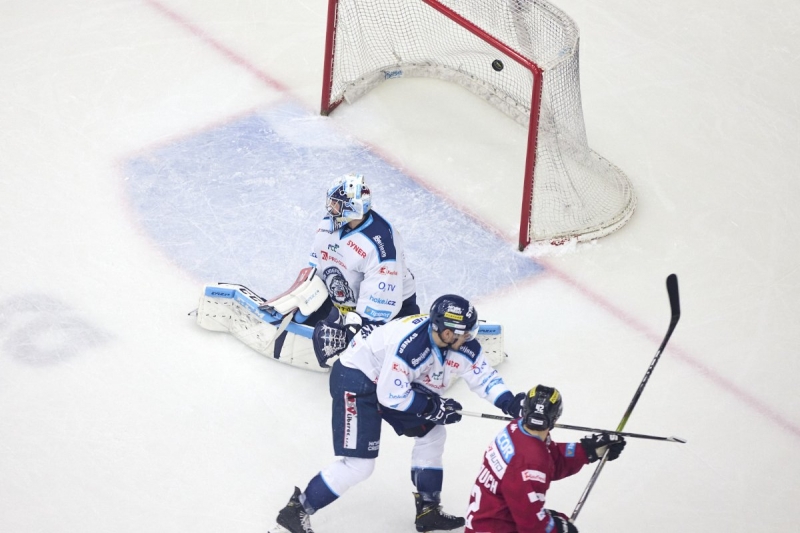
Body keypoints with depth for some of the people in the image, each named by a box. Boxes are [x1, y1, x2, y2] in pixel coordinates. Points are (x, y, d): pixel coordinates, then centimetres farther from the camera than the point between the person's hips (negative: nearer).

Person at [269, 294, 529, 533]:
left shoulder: (463, 345, -12)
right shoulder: (409, 344, -35)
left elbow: (484, 376, 0)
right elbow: (391, 395, -27)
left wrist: (507, 402, -16)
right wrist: (435, 407, -18)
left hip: (396, 381, 9)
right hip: (355, 379, -9)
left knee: (431, 434, 11)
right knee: (358, 464, -14)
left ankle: (428, 511, 22)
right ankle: (295, 512, -4)